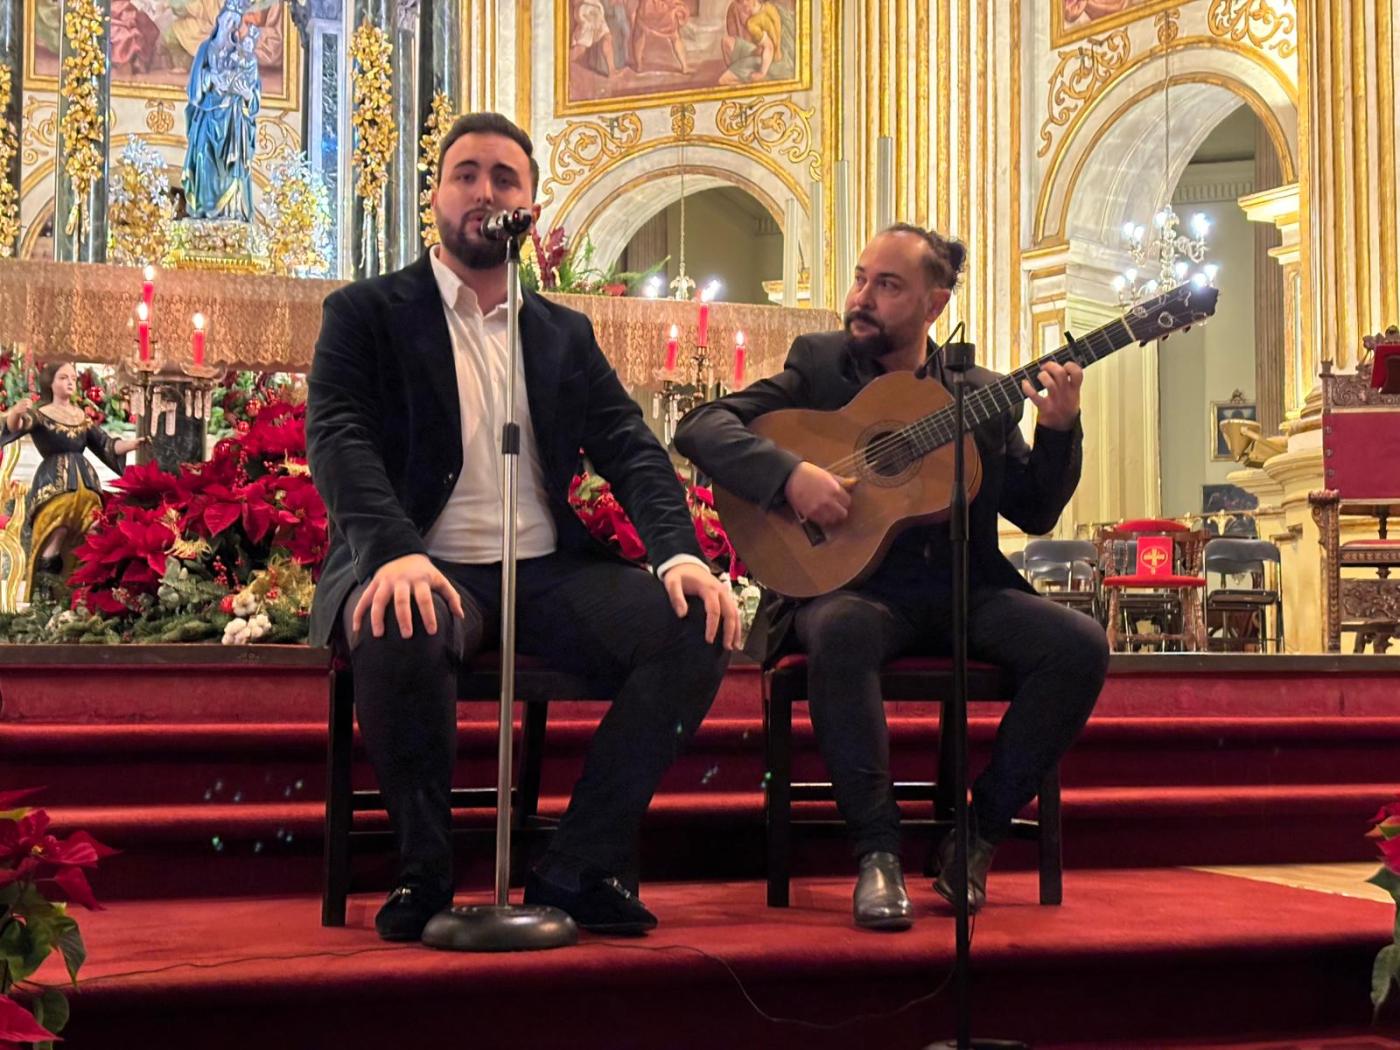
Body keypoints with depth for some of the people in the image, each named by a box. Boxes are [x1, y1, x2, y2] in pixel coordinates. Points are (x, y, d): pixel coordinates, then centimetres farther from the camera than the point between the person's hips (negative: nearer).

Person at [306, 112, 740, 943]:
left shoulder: (566, 335, 19)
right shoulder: (366, 314, 7)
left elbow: (632, 447, 9)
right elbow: (339, 438, -9)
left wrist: (680, 553, -13)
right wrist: (395, 553, -29)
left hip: (549, 570, 4)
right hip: (426, 570, -4)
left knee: (697, 627, -21)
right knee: (401, 637, -38)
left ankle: (580, 870, -10)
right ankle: (425, 874, -12)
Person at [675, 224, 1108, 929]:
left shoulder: (985, 395, 14)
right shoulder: (818, 364, 8)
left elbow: (1035, 514, 12)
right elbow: (700, 428, -4)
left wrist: (1058, 429, -5)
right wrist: (790, 475, -21)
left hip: (965, 590, 3)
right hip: (855, 584, -3)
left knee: (1081, 646, -22)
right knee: (839, 633, -39)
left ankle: (976, 833, -9)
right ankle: (877, 850, -26)